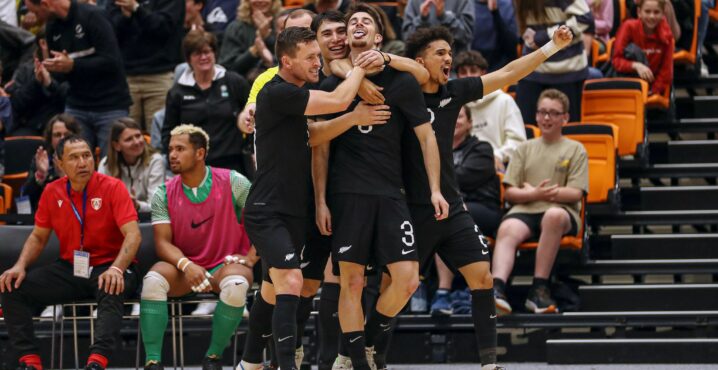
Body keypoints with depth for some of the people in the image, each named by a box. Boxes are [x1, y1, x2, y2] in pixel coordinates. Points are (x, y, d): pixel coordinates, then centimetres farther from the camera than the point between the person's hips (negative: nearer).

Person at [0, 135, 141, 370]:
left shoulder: (112, 187, -9)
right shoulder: (52, 192, 4)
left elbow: (133, 234, -17)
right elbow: (38, 237, 15)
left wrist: (116, 269, -34)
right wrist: (20, 266, -5)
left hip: (107, 269, -5)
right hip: (69, 269, 5)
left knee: (112, 291, -40)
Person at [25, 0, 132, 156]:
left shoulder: (93, 16, -13)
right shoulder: (52, 27, 8)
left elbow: (111, 61, -18)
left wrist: (72, 65, -24)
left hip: (110, 106, -6)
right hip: (76, 107, 6)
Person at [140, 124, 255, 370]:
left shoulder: (233, 183, -6)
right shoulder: (164, 194, 1)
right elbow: (163, 242, -7)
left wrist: (250, 259, -14)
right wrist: (186, 265, -26)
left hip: (226, 264, -2)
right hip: (184, 269, 2)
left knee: (235, 286, -37)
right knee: (153, 281, -30)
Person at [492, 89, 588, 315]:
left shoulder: (575, 149, 15)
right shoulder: (525, 149, 23)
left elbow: (576, 193, 2)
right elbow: (509, 193, 13)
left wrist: (534, 192, -5)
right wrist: (534, 195, -9)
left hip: (561, 211, -2)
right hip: (525, 211, 2)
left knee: (554, 215, -40)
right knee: (507, 229, -33)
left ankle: (539, 288, -37)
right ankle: (497, 287, -52)